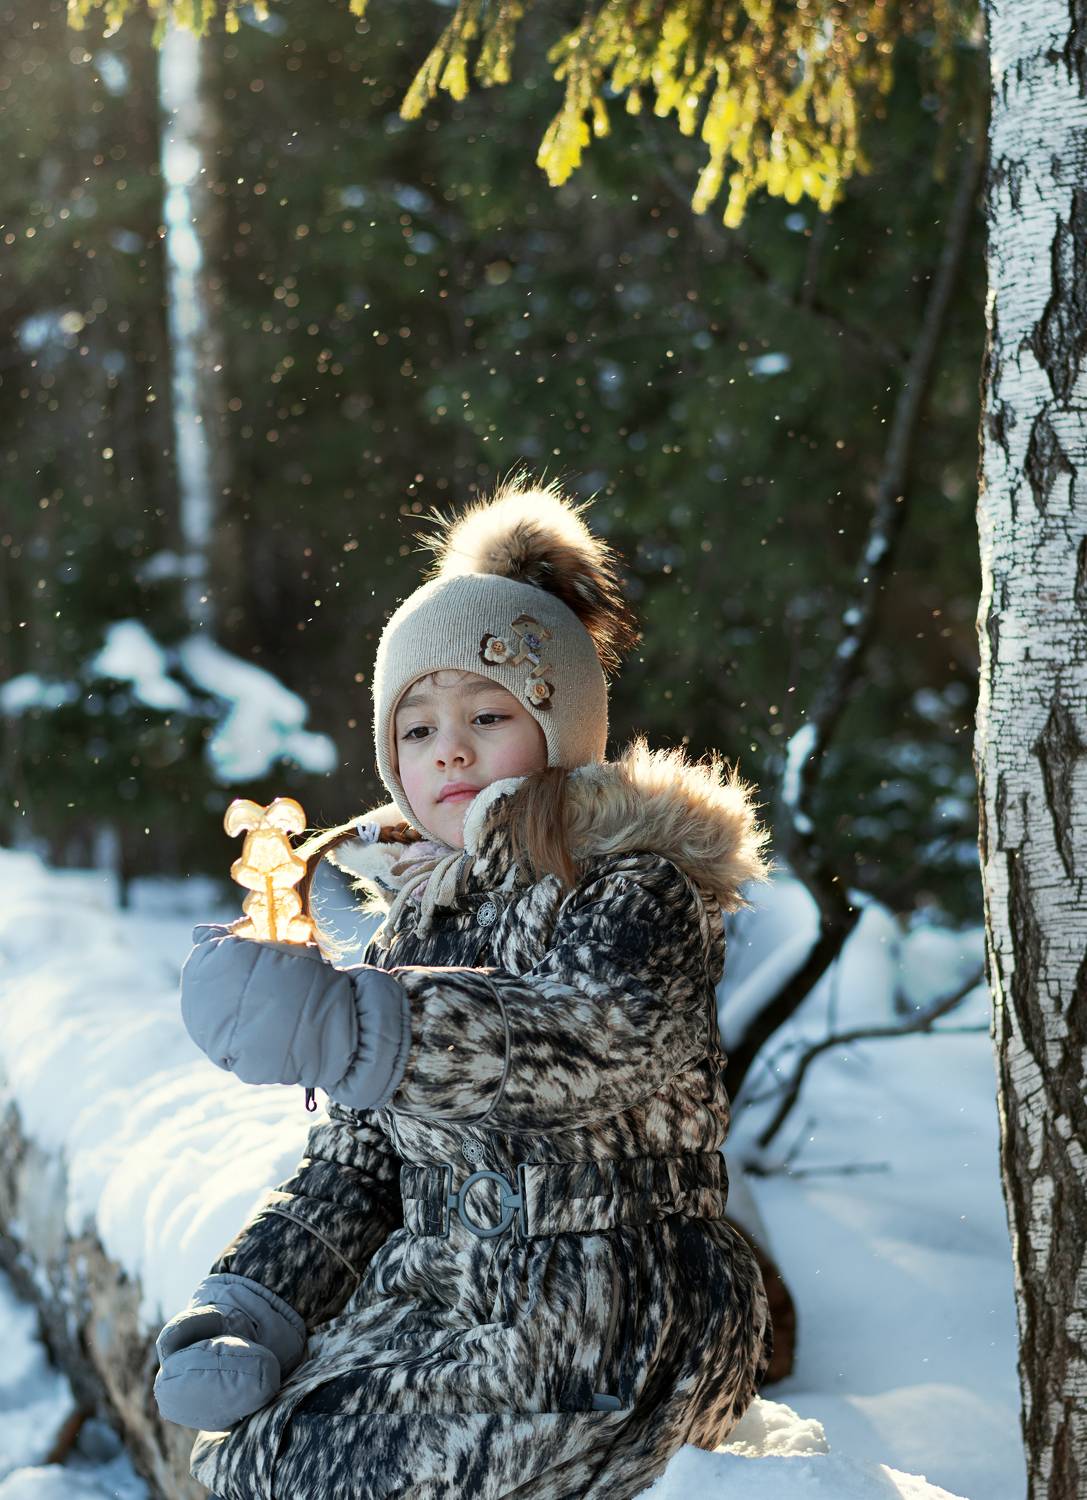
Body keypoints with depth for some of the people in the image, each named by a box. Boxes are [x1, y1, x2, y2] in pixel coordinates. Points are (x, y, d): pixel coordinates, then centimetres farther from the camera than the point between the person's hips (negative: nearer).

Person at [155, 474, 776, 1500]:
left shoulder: (634, 889, -8)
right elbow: (353, 1158, 13)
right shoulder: (421, 921, 13)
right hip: (440, 1299, 6)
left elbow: (611, 1038, -32)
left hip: (598, 1332, -6)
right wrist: (255, 1299, -6)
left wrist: (350, 1025, -46)